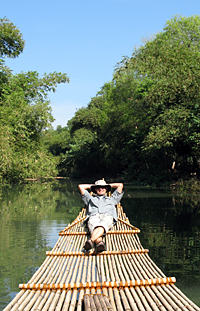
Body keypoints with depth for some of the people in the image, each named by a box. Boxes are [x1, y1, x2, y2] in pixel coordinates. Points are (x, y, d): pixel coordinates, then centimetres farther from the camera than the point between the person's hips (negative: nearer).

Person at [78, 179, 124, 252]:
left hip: (107, 216, -1)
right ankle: (100, 243, -70)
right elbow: (80, 186, 42)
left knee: (102, 226, -40)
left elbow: (120, 185, 44)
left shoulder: (111, 199, 44)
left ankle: (91, 240, -69)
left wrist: (109, 185, 52)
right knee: (94, 227, -39)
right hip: (93, 217, 1)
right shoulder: (90, 199, 43)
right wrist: (91, 186, 52)